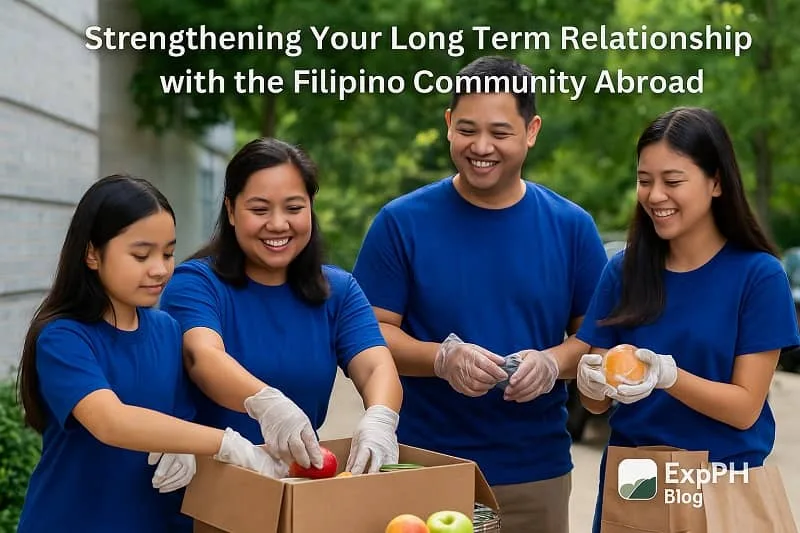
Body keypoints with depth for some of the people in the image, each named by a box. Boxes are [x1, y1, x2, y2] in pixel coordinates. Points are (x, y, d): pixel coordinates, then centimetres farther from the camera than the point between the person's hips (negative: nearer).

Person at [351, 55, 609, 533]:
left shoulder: (571, 226, 2)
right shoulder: (402, 222, -3)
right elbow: (370, 332, -3)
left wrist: (553, 362, -16)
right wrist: (443, 358, -21)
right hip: (423, 468, -1)